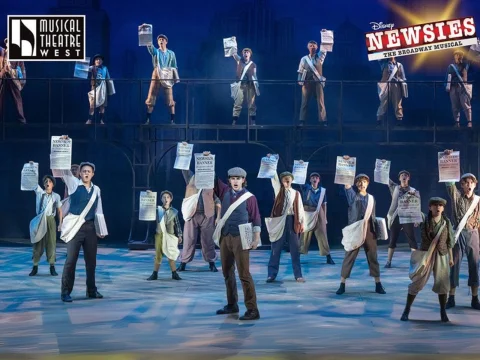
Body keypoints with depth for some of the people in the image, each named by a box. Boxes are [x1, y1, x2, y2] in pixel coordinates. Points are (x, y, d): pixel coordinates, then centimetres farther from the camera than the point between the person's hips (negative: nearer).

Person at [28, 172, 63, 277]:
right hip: (40, 220, 0)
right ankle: (35, 267, 9)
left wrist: (60, 223, -2)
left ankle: (52, 267, 6)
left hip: (50, 220, 0)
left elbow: (59, 210, 5)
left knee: (51, 243, 1)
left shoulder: (56, 196, 3)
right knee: (38, 243, 3)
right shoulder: (39, 192, 3)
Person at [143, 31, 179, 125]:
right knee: (151, 98, -3)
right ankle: (148, 119, 0)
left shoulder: (171, 53, 13)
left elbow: (174, 67, 12)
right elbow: (149, 45, -9)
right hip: (156, 76, 0)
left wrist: (176, 78, 1)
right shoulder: (155, 51, 10)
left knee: (170, 99, -4)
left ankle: (172, 120, -2)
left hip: (167, 77, 0)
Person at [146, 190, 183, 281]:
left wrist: (179, 236, 2)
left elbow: (177, 224, 6)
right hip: (159, 235, 0)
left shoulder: (174, 211, 4)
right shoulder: (158, 209, 4)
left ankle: (174, 274, 10)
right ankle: (155, 274, 10)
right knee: (158, 255, 4)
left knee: (171, 255, 3)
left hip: (170, 235, 0)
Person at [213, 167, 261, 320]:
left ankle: (252, 310, -7)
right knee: (227, 272, 14)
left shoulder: (249, 197, -7)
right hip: (224, 237, 6)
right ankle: (232, 305, 27)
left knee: (244, 274, -9)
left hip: (240, 238, -6)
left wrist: (256, 238, -11)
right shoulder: (225, 192, 7)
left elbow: (256, 218, -6)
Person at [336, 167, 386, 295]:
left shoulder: (371, 198, 11)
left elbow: (373, 216, 14)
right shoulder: (353, 196, 3)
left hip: (369, 230, 3)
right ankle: (342, 284, 2)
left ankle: (378, 285, 10)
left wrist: (376, 231, 9)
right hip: (355, 230, -3)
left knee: (372, 257, 6)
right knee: (349, 256, -1)